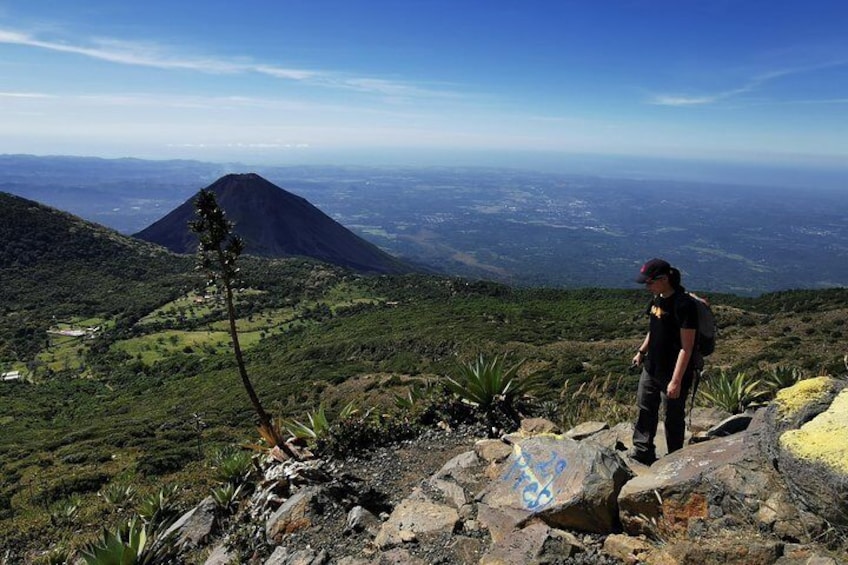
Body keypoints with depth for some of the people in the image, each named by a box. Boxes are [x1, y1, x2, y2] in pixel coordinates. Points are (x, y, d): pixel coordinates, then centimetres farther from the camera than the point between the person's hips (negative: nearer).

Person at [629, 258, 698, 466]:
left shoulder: (684, 305, -23)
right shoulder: (657, 298, 3)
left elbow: (686, 347, -23)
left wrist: (676, 380, -24)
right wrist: (641, 351, 18)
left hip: (673, 373, -8)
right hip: (651, 368, 8)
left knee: (673, 418, 10)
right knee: (645, 411, 18)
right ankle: (642, 453, 35)